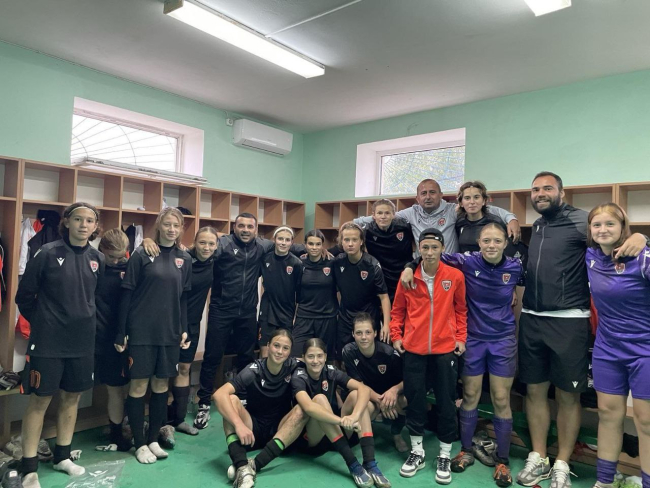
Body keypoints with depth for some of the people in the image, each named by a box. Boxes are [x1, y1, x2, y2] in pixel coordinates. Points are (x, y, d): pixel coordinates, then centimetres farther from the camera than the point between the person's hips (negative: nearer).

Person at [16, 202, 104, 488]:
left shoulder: (98, 259, 1)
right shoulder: (48, 253, -10)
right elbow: (24, 295, -3)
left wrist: (86, 319, 11)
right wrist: (42, 323, 6)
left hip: (83, 341, 4)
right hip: (48, 341, -4)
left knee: (72, 397, 14)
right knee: (39, 400, 5)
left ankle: (62, 457, 31)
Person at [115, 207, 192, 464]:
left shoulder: (184, 259, 6)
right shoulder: (141, 254, -5)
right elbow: (127, 294, -5)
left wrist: (184, 329, 5)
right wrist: (121, 333, -6)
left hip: (170, 333, 4)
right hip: (142, 331, -3)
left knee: (162, 385, 11)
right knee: (139, 385, 4)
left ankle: (153, 439, 27)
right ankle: (140, 443, 20)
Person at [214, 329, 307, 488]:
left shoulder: (294, 367, -10)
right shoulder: (254, 370, -17)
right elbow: (219, 394, -30)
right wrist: (239, 424, -42)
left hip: (280, 431, 1)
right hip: (253, 429, -1)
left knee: (302, 410, -27)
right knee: (231, 400, -26)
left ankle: (254, 465, -37)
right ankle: (242, 467, -44)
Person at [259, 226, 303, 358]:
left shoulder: (297, 263, -9)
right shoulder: (265, 258, -4)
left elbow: (300, 292, -3)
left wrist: (298, 316, -1)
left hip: (288, 315, -1)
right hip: (267, 313, 1)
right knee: (265, 354, 3)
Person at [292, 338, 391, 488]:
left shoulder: (331, 372, -4)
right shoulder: (298, 377, -14)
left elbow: (364, 389, -20)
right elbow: (308, 407, -35)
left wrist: (354, 416, -39)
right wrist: (342, 420, -47)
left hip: (338, 432, 4)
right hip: (311, 438, -4)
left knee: (355, 394, -20)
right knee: (320, 399, -30)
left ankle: (370, 463, -30)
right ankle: (353, 464, -34)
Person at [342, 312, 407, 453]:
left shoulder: (389, 352, -21)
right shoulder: (349, 352, -17)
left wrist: (395, 389, -34)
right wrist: (378, 399, -31)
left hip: (390, 395, 0)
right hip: (366, 397, 0)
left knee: (405, 400, -33)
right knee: (368, 407, -35)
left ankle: (396, 433, 1)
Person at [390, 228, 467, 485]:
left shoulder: (455, 276, -4)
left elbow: (461, 310, 7)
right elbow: (398, 310, 7)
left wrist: (461, 337, 1)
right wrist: (396, 335, 0)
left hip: (445, 348, 0)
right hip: (414, 348, 1)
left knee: (446, 401, 8)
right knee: (414, 399, 10)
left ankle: (445, 456, 25)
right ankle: (417, 451, 28)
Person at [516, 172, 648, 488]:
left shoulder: (581, 220, -5)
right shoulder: (534, 227, 13)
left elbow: (616, 236, -9)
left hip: (568, 321, -5)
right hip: (531, 320, 6)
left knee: (567, 395, 7)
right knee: (535, 390, 12)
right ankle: (538, 458, 27)